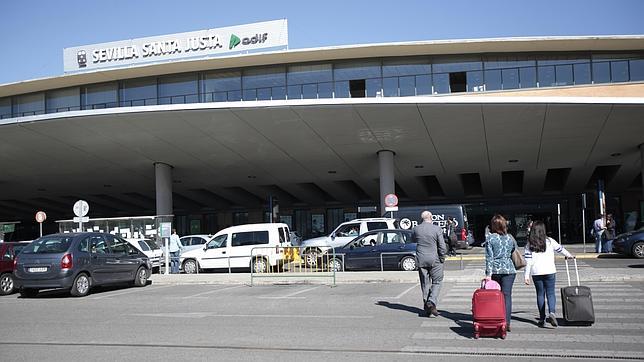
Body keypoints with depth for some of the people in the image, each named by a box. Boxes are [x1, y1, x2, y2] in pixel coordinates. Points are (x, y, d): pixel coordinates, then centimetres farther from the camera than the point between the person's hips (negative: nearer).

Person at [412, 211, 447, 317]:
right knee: (436, 282, 7)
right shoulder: (437, 229, -10)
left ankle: (427, 307, 16)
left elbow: (413, 240, 18)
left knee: (425, 283, 12)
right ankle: (432, 302, -11)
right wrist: (442, 258, 4)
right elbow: (442, 246, -8)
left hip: (421, 260, 3)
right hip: (434, 260, -3)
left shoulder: (416, 229, -2)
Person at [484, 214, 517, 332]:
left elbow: (489, 257, -8)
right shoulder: (510, 238, 5)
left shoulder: (490, 238, -4)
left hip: (495, 270, -1)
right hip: (509, 270, 1)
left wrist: (488, 273, -9)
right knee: (507, 295, 1)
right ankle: (507, 322, -5)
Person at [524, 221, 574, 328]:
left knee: (540, 294, 10)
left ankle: (542, 319, 12)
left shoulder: (529, 244, 0)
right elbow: (560, 248, 19)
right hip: (549, 271, -1)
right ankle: (551, 312, -20)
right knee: (550, 293, 4)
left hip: (536, 273, 1)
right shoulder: (549, 241, 2)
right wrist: (569, 255, 38)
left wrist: (527, 276, -1)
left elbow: (528, 261, -3)